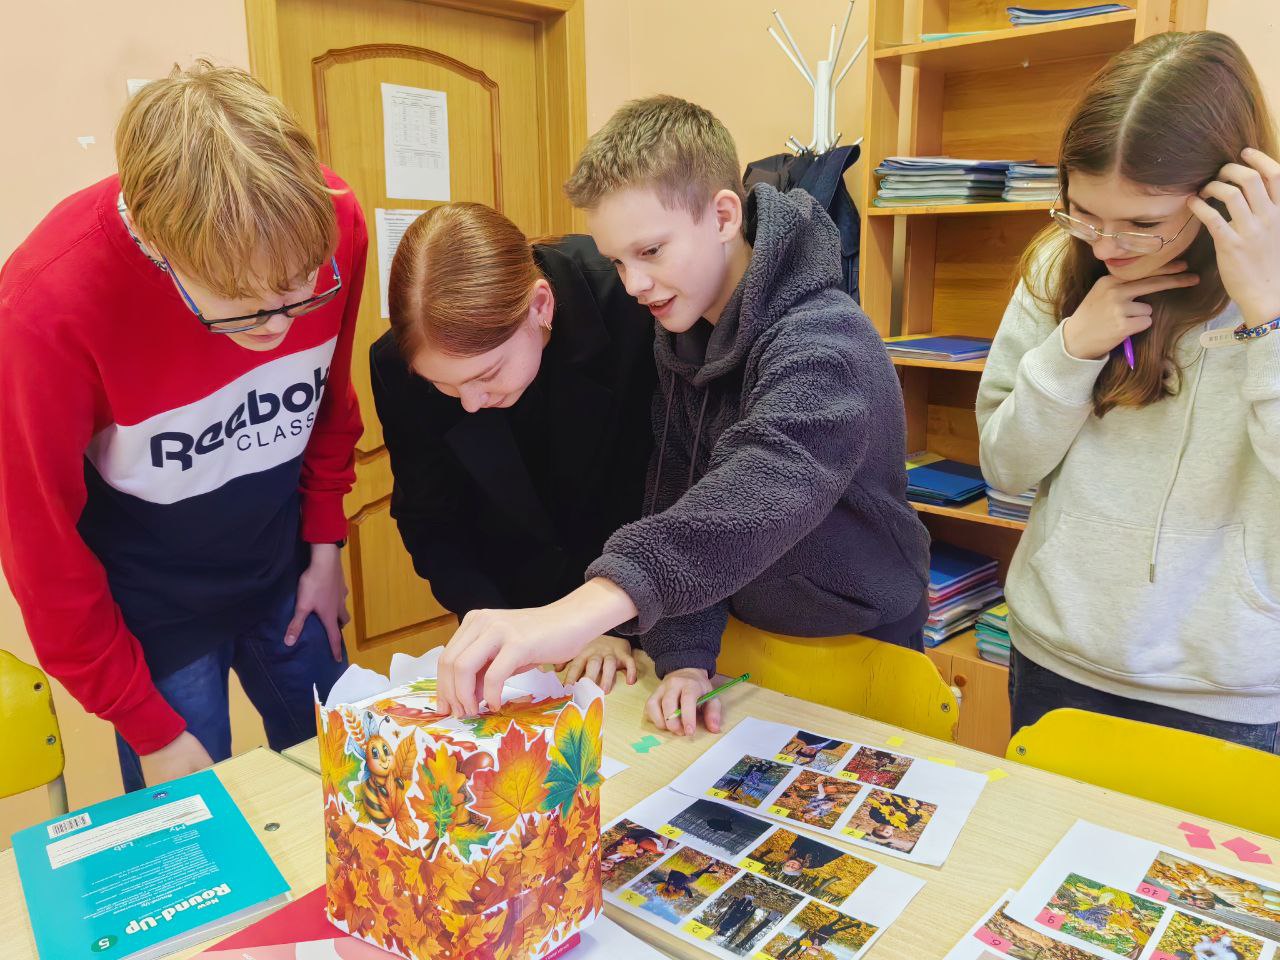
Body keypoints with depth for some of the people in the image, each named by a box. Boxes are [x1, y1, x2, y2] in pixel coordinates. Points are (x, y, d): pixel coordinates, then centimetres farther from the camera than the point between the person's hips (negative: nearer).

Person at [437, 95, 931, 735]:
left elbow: (770, 486, -49)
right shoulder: (681, 332, -5)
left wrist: (587, 607, -63)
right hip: (743, 636, 6)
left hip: (858, 654, -6)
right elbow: (678, 497, -7)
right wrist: (684, 656, -18)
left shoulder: (824, 345, -29)